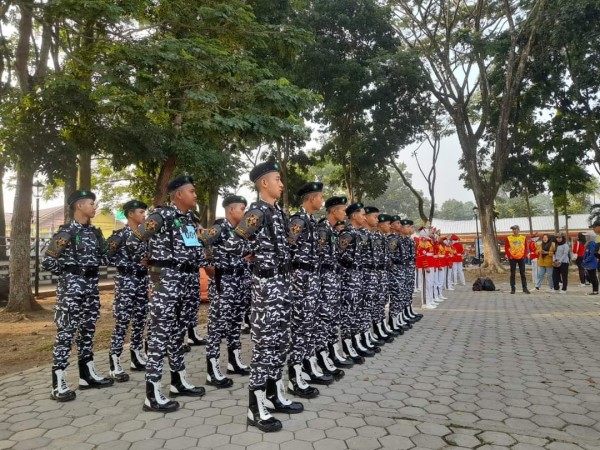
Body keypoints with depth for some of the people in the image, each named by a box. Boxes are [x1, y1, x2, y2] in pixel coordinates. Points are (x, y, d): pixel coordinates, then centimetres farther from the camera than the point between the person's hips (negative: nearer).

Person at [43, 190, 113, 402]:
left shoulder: (94, 232, 11)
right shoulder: (66, 232, -10)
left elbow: (103, 257, 19)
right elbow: (48, 262, -11)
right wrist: (69, 272, -1)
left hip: (91, 285, 7)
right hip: (71, 287, -7)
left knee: (88, 330, 13)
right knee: (66, 332, -5)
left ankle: (87, 375, 23)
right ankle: (58, 385, 0)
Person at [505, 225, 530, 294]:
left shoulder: (523, 238, 4)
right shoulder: (509, 238, -1)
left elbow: (525, 248, 7)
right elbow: (506, 248, -2)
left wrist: (524, 255, -3)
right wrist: (509, 256, -9)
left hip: (521, 258, 1)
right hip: (512, 258, -1)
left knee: (523, 273, 4)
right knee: (513, 274, 2)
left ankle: (525, 288, 9)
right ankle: (512, 289, 6)